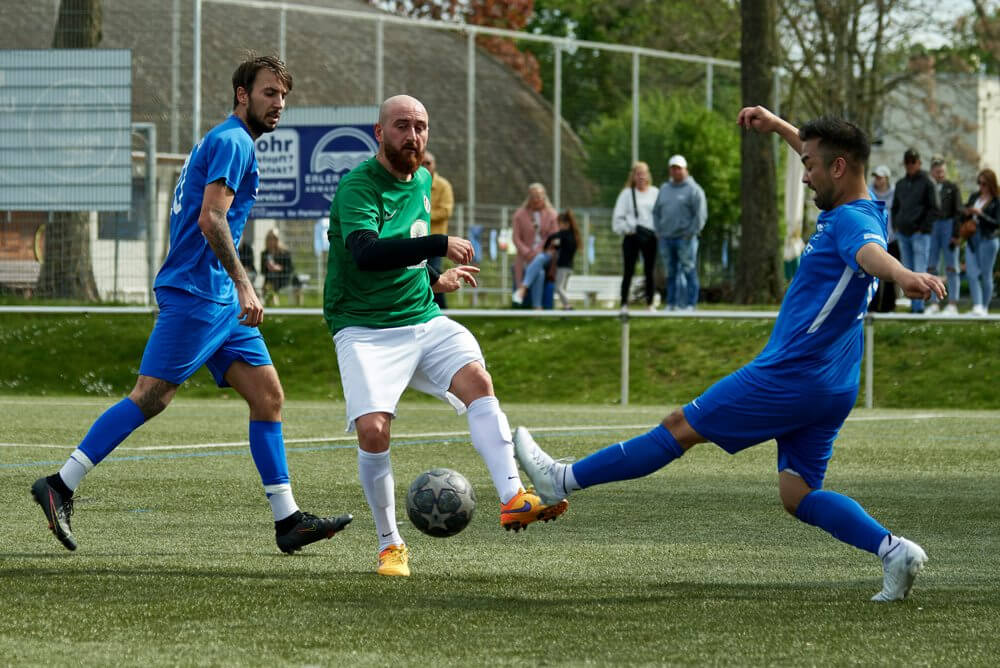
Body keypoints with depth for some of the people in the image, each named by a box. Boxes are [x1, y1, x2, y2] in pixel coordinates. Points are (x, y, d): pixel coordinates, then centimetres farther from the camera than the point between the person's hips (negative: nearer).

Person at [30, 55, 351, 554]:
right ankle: (60, 486, -8)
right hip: (196, 293, -10)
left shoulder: (224, 142, 22)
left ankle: (287, 521, 2)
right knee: (150, 396, -12)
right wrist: (243, 286, -22)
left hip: (219, 301, 10)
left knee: (267, 395, 4)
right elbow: (211, 218, -19)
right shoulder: (232, 142, -9)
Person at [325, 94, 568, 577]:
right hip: (365, 330, -6)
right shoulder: (358, 186, -12)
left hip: (423, 320, 6)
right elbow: (366, 252, -31)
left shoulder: (422, 181, 14)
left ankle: (513, 499, -34)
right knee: (372, 428, -23)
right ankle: (389, 544, -3)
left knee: (478, 380, -23)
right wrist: (440, 245, -32)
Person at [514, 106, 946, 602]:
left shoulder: (851, 221, -20)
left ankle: (564, 481, 12)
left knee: (680, 428, 2)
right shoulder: (860, 211, 10)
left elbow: (872, 253, -44)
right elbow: (824, 154, 33)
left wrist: (905, 277, -64)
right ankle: (892, 550, -10)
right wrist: (777, 127, 36)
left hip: (789, 376, -9)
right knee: (798, 494, 6)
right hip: (832, 388, 9)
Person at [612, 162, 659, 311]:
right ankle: (624, 304, -1)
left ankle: (650, 304, 10)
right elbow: (618, 217, 3)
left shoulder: (655, 193, 9)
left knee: (649, 272, 4)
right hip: (632, 237, -1)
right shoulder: (627, 194, 6)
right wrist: (627, 229, -9)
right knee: (628, 272, -3)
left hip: (650, 237, 1)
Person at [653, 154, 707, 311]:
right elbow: (656, 212, 22)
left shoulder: (693, 190, -1)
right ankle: (671, 304, 10)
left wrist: (691, 233, -12)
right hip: (666, 238, 6)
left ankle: (689, 305, -6)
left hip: (685, 239, -6)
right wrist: (658, 231, 10)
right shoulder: (664, 189, 17)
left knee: (688, 272, -6)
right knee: (671, 273, 7)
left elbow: (701, 214, -6)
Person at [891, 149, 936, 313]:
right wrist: (896, 225, 8)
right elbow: (895, 207, 23)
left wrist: (923, 227, -11)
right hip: (903, 233, 6)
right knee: (908, 271, 6)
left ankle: (919, 305, -11)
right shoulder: (900, 184, 15)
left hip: (920, 233, -6)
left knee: (920, 271, -9)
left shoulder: (926, 183, 0)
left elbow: (933, 207, -4)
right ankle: (913, 305, 10)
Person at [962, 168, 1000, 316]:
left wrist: (980, 214, -22)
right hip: (972, 239, 6)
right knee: (971, 274, -5)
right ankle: (977, 306, -7)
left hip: (987, 240, -6)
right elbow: (965, 213, 21)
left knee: (986, 275, 0)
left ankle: (984, 307, 8)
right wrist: (966, 213, -2)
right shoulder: (974, 197, 10)